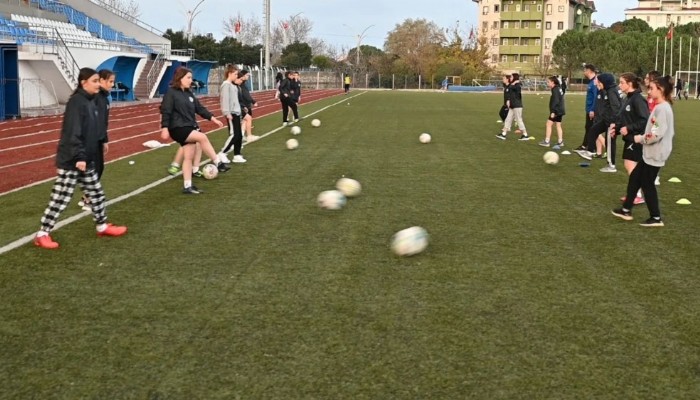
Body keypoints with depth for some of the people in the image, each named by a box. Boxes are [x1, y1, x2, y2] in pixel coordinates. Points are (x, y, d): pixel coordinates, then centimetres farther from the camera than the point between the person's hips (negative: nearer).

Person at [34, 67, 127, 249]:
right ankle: (42, 234, 7)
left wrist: (89, 156, 20)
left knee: (96, 193, 18)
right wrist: (79, 157, -27)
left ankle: (102, 226, 33)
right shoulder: (76, 102, -18)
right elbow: (73, 133, -24)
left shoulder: (90, 101, 10)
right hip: (71, 161, -9)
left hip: (86, 159, 9)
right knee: (60, 198, -2)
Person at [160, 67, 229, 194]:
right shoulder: (171, 93, -8)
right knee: (202, 137, -25)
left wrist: (212, 118, 9)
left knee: (189, 157, 4)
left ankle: (187, 186, 7)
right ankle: (218, 164, -17)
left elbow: (199, 108, 17)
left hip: (189, 128, 8)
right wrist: (164, 128, -23)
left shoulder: (189, 94, 14)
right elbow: (165, 111, -14)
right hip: (177, 128, -8)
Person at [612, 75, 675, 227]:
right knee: (634, 177, 15)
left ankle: (656, 218, 11)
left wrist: (641, 138, -12)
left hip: (655, 154, -10)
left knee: (647, 183, 0)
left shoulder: (662, 108, -20)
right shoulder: (662, 107, 12)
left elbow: (658, 133, -27)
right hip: (651, 152, 10)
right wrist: (643, 138, 9)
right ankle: (626, 210, 25)